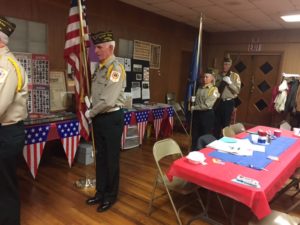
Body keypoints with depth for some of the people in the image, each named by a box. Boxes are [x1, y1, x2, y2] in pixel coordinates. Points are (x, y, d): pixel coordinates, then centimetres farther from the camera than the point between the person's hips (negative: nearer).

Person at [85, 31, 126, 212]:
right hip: (99, 118, 8)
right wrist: (93, 113, 2)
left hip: (112, 118, -8)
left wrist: (90, 113, -10)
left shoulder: (115, 68, -16)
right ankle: (101, 193, 35)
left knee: (111, 159, 7)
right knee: (100, 157, 18)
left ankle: (111, 196, 26)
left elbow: (108, 101, -23)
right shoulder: (100, 68, 10)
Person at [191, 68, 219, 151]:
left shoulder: (214, 90, -9)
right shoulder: (200, 88, 8)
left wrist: (194, 108, -13)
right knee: (195, 135, 13)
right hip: (197, 113, 5)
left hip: (207, 114, -5)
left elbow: (207, 105, -16)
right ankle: (194, 152, 27)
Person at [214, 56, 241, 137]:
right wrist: (221, 80, -7)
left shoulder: (235, 76, -2)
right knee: (217, 122, 8)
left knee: (226, 123, 9)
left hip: (229, 102, -3)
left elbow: (237, 90, -9)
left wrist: (229, 82, -19)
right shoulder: (219, 76, 9)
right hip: (219, 101, 3)